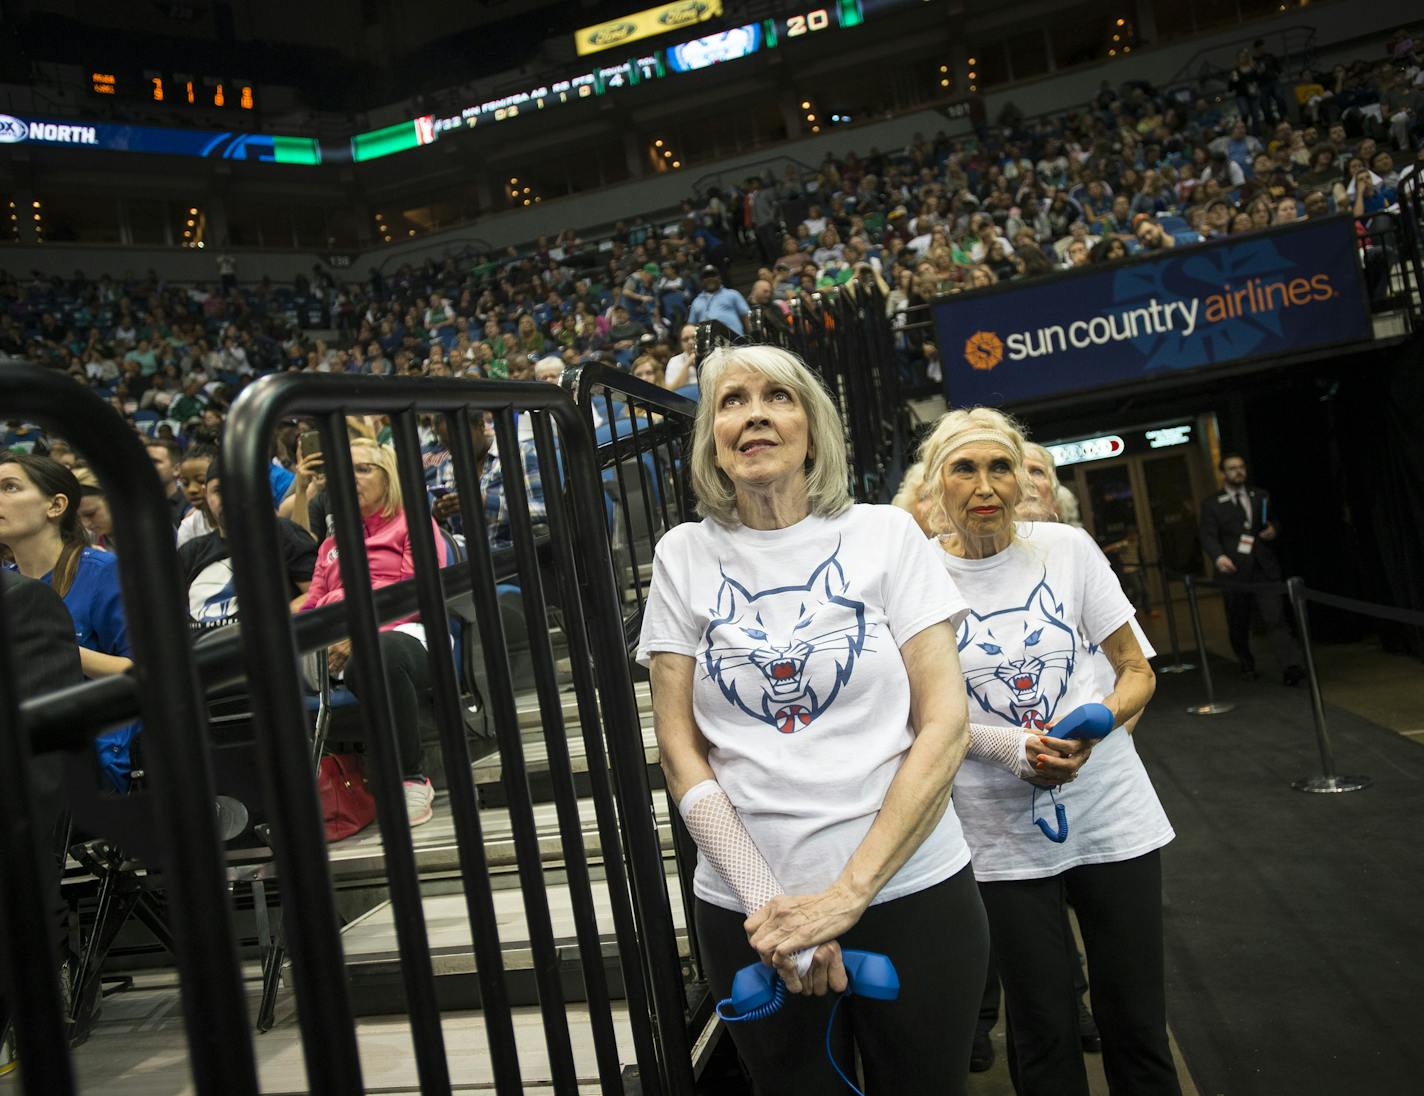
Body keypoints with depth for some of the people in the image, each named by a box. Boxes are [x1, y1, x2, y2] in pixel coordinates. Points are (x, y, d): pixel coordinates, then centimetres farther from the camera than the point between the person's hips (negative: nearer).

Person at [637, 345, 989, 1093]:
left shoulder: (884, 534, -2)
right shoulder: (685, 555, 1)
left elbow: (944, 724, -6)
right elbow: (680, 750, 0)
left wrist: (849, 892, -13)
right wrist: (763, 899, -11)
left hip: (909, 888, 0)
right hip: (748, 909, 1)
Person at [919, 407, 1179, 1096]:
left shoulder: (1067, 548, -3)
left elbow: (1136, 672, 4)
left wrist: (1095, 726, -17)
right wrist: (1003, 744, -16)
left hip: (1109, 812, 1)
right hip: (1002, 833, -1)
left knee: (1137, 1024, 12)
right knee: (1042, 1033, 12)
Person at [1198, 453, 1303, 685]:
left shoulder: (1262, 496, 15)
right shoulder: (1211, 505, 5)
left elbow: (1276, 521, 24)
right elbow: (1208, 536, -5)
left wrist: (1274, 531, -1)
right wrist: (1219, 557, -25)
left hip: (1265, 570, 1)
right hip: (1235, 571, -1)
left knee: (1275, 618, -13)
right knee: (1238, 625, 9)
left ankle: (1291, 667, -21)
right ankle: (1247, 666, 28)